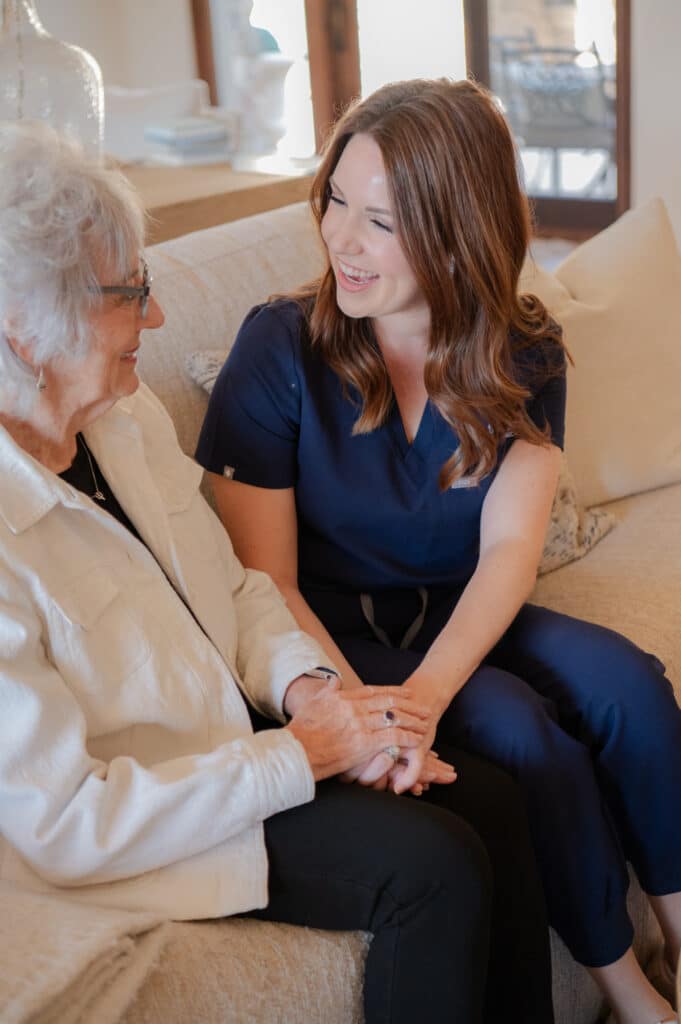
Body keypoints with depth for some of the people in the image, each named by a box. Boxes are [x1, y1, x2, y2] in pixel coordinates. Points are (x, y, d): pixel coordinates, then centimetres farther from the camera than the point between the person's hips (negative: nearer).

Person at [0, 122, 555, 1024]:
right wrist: (304, 753, -21)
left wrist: (304, 686, -10)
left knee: (495, 799, -8)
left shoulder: (128, 414, -1)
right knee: (435, 866, -19)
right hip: (143, 835, -7)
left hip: (244, 732, 7)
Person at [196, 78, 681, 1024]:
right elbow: (265, 581, -15)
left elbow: (510, 548, -17)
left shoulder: (523, 358, -5)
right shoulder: (281, 347, -14)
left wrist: (422, 694, -35)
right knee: (519, 727, -27)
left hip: (460, 624, 4)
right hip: (335, 637, -3)